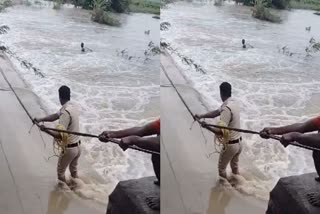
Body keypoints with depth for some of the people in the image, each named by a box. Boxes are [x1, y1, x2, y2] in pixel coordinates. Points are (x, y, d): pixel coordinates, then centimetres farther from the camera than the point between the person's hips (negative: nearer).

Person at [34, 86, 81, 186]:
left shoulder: (65, 112, -26)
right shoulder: (72, 106, 1)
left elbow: (60, 135, -30)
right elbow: (55, 116, 3)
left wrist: (46, 130, -22)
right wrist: (41, 119, -7)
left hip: (69, 148, -8)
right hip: (78, 146, 8)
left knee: (60, 171, 15)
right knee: (74, 170, 28)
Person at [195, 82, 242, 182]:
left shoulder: (226, 108, -27)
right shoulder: (234, 102, 1)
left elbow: (221, 131, -31)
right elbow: (216, 112, 6)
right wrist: (201, 116, -3)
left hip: (230, 144, -8)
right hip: (239, 142, 8)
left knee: (221, 168, 14)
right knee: (235, 166, 27)